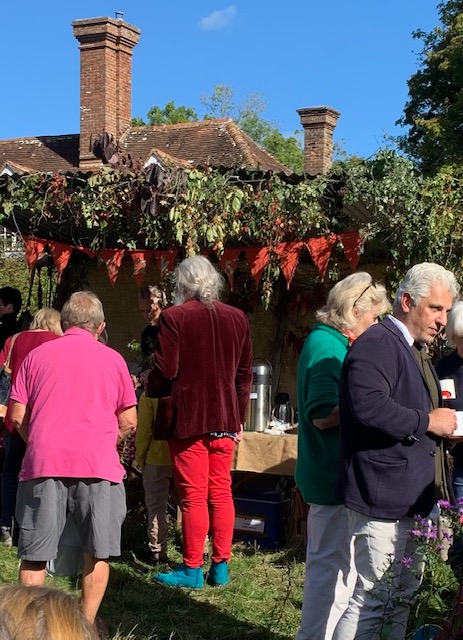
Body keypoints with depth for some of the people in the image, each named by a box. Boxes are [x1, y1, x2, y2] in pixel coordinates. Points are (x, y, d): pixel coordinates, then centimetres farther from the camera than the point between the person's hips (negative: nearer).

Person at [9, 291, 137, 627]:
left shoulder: (37, 355, 10)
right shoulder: (113, 359, 9)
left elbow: (17, 417, 8)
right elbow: (129, 422, 9)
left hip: (43, 462, 1)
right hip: (97, 464, 0)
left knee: (34, 555, 9)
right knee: (97, 553, 12)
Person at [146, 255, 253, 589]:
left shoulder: (174, 317, -10)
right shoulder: (237, 318, 5)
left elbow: (165, 371, -13)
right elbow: (245, 374, 9)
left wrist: (151, 388, 9)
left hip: (187, 417, -4)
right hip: (225, 418, 5)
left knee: (194, 495, 1)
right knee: (221, 492, 10)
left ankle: (192, 569, 7)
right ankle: (221, 566, 16)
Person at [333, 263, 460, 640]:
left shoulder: (416, 351, 19)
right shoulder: (377, 344, -14)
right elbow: (367, 406, -29)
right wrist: (426, 421, -20)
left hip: (414, 498, 11)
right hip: (384, 497, -11)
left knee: (406, 596, 18)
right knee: (373, 599, -5)